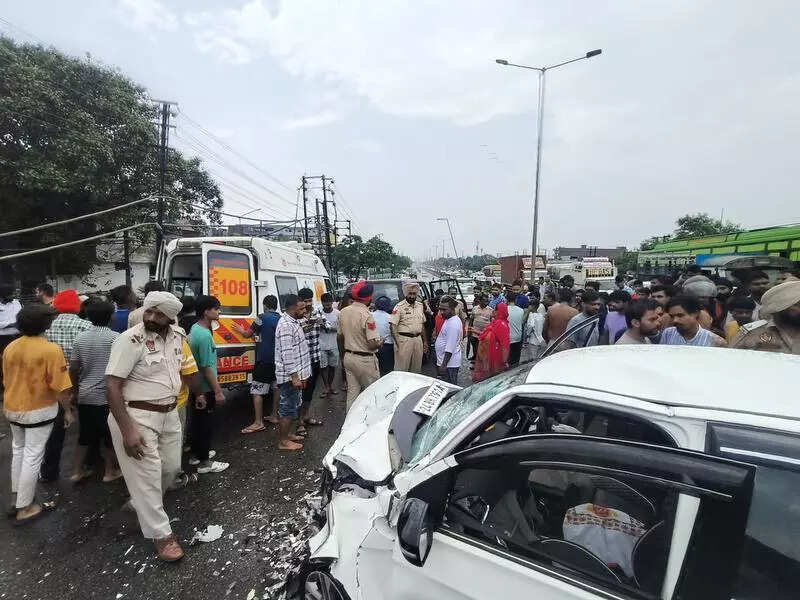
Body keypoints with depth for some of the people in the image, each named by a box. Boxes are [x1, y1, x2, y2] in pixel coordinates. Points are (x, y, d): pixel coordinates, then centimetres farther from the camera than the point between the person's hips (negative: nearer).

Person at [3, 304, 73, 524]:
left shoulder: (10, 347, -1)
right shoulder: (51, 349, -21)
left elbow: (6, 380, 12)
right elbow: (60, 386, -20)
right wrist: (67, 409, -6)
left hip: (12, 408, 7)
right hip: (39, 411, -7)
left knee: (18, 451, 22)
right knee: (32, 456, 3)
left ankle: (16, 499, 33)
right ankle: (25, 508, 13)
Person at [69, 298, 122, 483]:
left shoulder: (80, 338, 1)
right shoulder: (115, 338, -13)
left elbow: (73, 369, 4)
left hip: (85, 395, 5)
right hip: (107, 395, -4)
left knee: (85, 434, 18)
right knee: (109, 434, 9)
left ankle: (77, 471, 26)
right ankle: (110, 471, 20)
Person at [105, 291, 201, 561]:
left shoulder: (178, 336, 1)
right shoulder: (130, 339, -18)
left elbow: (187, 369, 16)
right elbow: (112, 385, -20)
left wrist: (199, 393, 23)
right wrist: (127, 430, -24)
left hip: (169, 414, 7)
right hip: (136, 416, -7)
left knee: (171, 467, 18)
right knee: (147, 475, 2)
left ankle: (142, 504, 47)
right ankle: (161, 535, 18)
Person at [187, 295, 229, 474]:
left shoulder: (195, 328, 5)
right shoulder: (205, 335, -25)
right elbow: (207, 367, -24)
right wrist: (218, 391, -20)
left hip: (196, 387, 10)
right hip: (205, 389, -10)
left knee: (197, 421, 21)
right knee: (205, 424, 3)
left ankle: (196, 454, 36)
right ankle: (204, 462, 16)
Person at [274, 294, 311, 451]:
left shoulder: (293, 322, 13)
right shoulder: (286, 325, -20)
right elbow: (287, 353, -24)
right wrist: (294, 376, -24)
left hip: (296, 374, 10)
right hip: (290, 376, -10)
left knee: (294, 406, 19)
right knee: (288, 408, 0)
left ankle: (287, 434, 33)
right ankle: (283, 442, 12)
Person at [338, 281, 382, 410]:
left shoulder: (343, 312, 1)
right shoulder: (366, 315, -22)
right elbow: (373, 344, -25)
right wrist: (380, 343, -3)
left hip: (348, 357, 7)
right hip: (364, 360, -7)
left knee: (352, 391, 16)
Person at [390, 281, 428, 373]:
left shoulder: (420, 306, 13)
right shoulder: (399, 306, -7)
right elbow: (393, 326, -12)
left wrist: (425, 341, 17)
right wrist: (398, 343, -19)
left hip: (418, 339, 6)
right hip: (404, 340, -6)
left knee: (417, 369, 13)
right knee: (401, 370, -3)